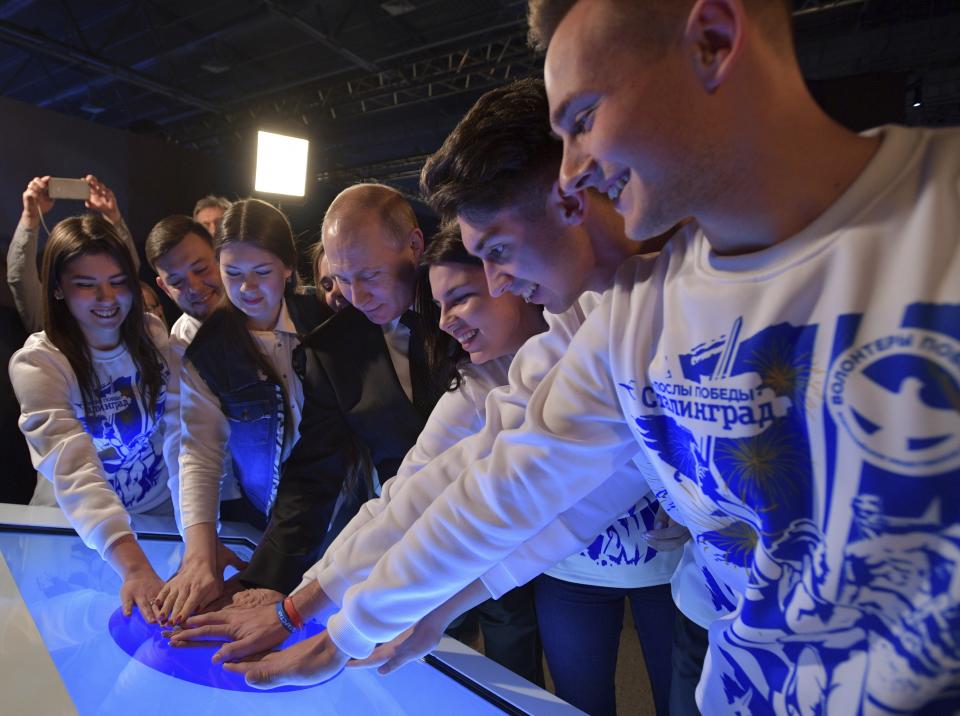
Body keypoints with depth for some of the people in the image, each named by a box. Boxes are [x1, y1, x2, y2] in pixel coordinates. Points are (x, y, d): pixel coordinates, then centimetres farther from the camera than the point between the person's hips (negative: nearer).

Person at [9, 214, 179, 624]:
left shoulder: (154, 339, -6)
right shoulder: (37, 364, -16)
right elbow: (73, 470, -30)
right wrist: (134, 568, -44)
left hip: (161, 514, 2)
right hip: (77, 534, -2)